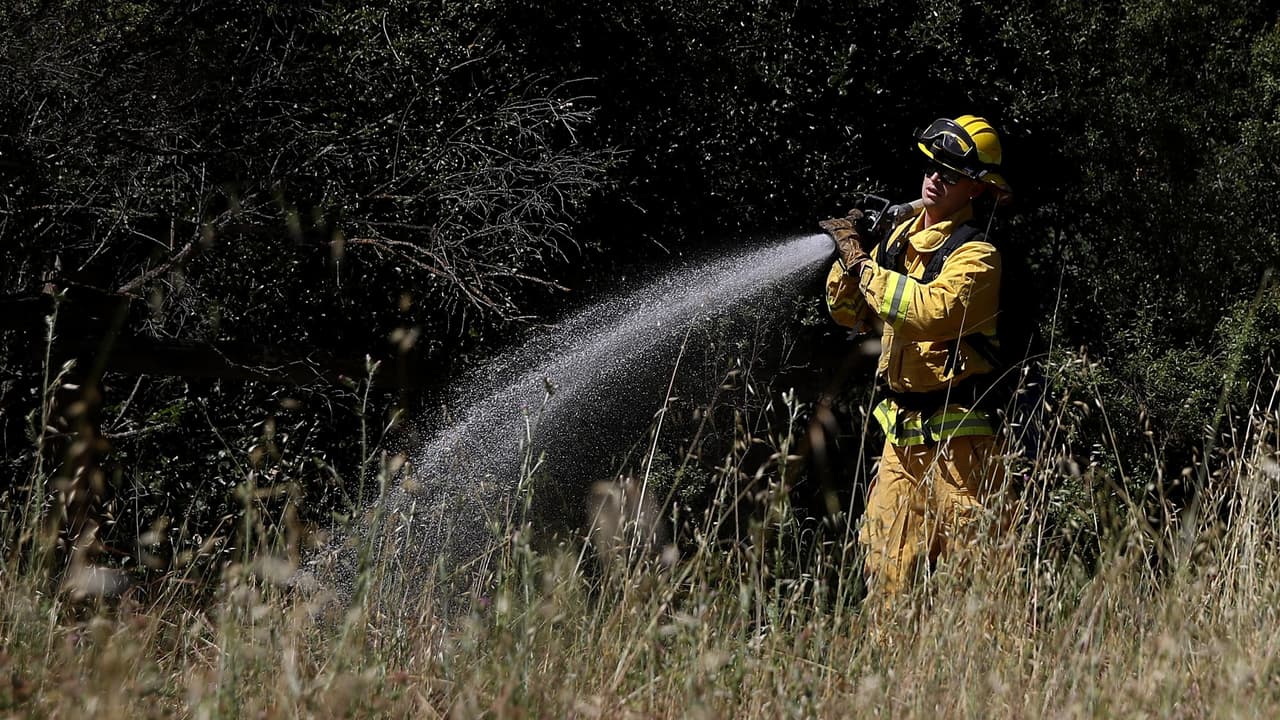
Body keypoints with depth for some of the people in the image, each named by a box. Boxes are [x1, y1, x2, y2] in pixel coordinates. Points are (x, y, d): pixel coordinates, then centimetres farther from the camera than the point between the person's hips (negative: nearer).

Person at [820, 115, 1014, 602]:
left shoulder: (975, 255, -12)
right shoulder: (900, 236, 12)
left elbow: (931, 311, -30)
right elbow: (849, 313, 17)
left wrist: (862, 262, -20)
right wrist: (847, 257, -3)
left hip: (955, 439, -7)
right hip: (901, 434, 7)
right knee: (886, 570, 5)